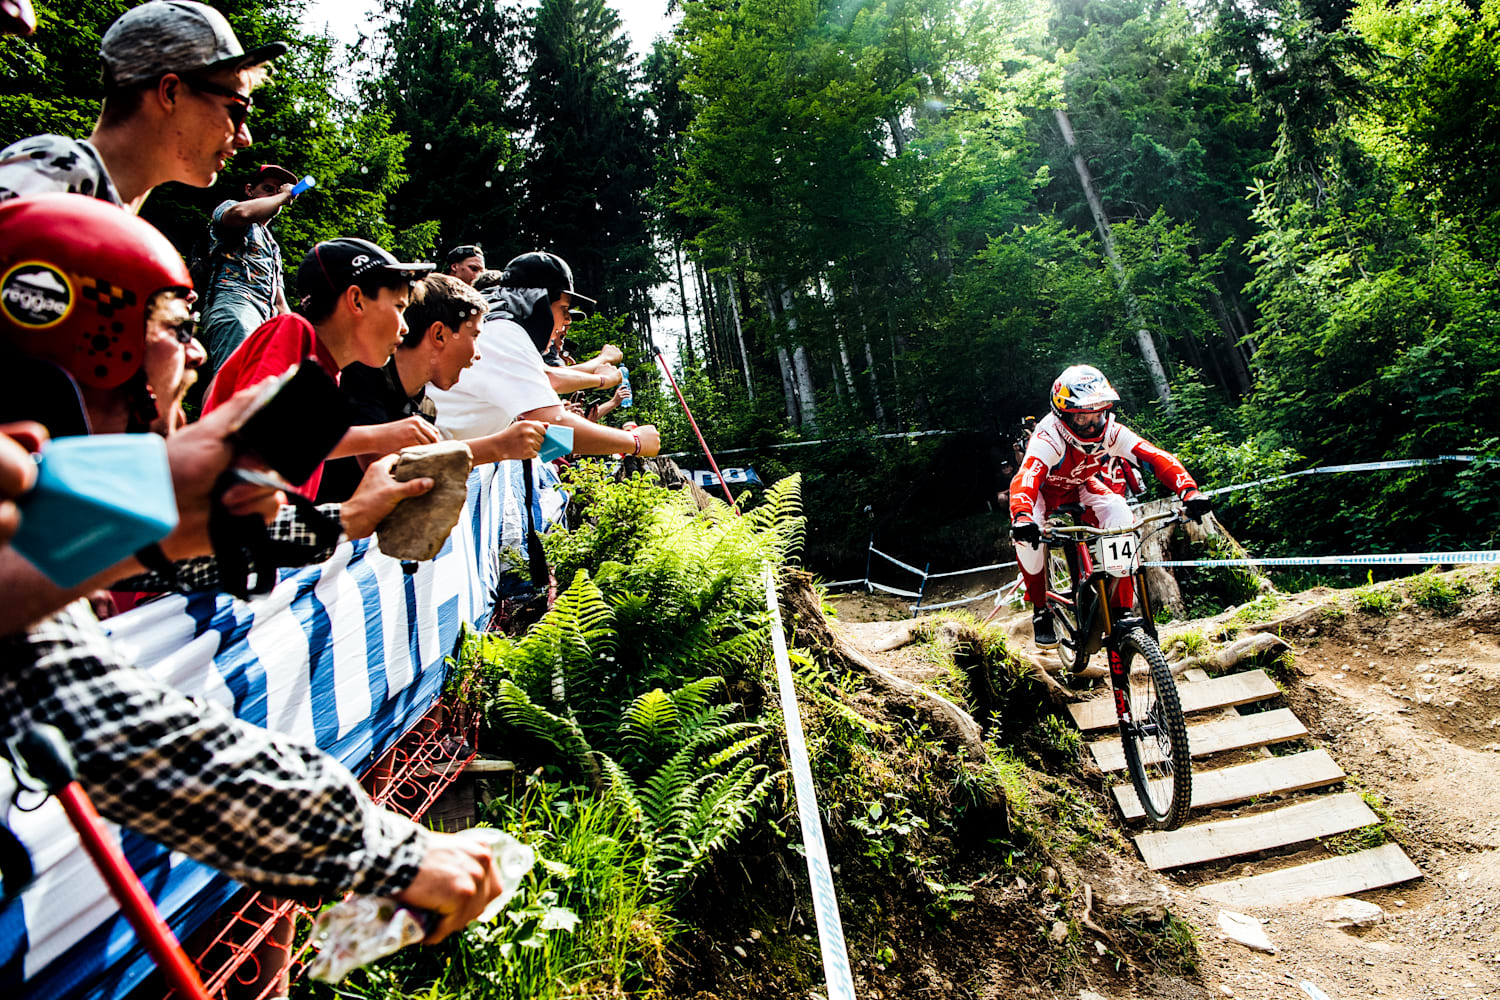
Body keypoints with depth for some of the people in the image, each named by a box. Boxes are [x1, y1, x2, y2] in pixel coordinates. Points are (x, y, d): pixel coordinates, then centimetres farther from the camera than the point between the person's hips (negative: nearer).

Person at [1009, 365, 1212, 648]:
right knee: (1027, 534, -33)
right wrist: (1022, 517, -73)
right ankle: (1040, 609, -9)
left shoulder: (1111, 433, -27)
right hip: (1045, 489, -3)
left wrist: (1189, 491, -51)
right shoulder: (1049, 437, -38)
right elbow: (1026, 477, -54)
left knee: (1119, 513, -27)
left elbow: (1157, 457, -33)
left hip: (1081, 486, 3)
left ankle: (1122, 609, -13)